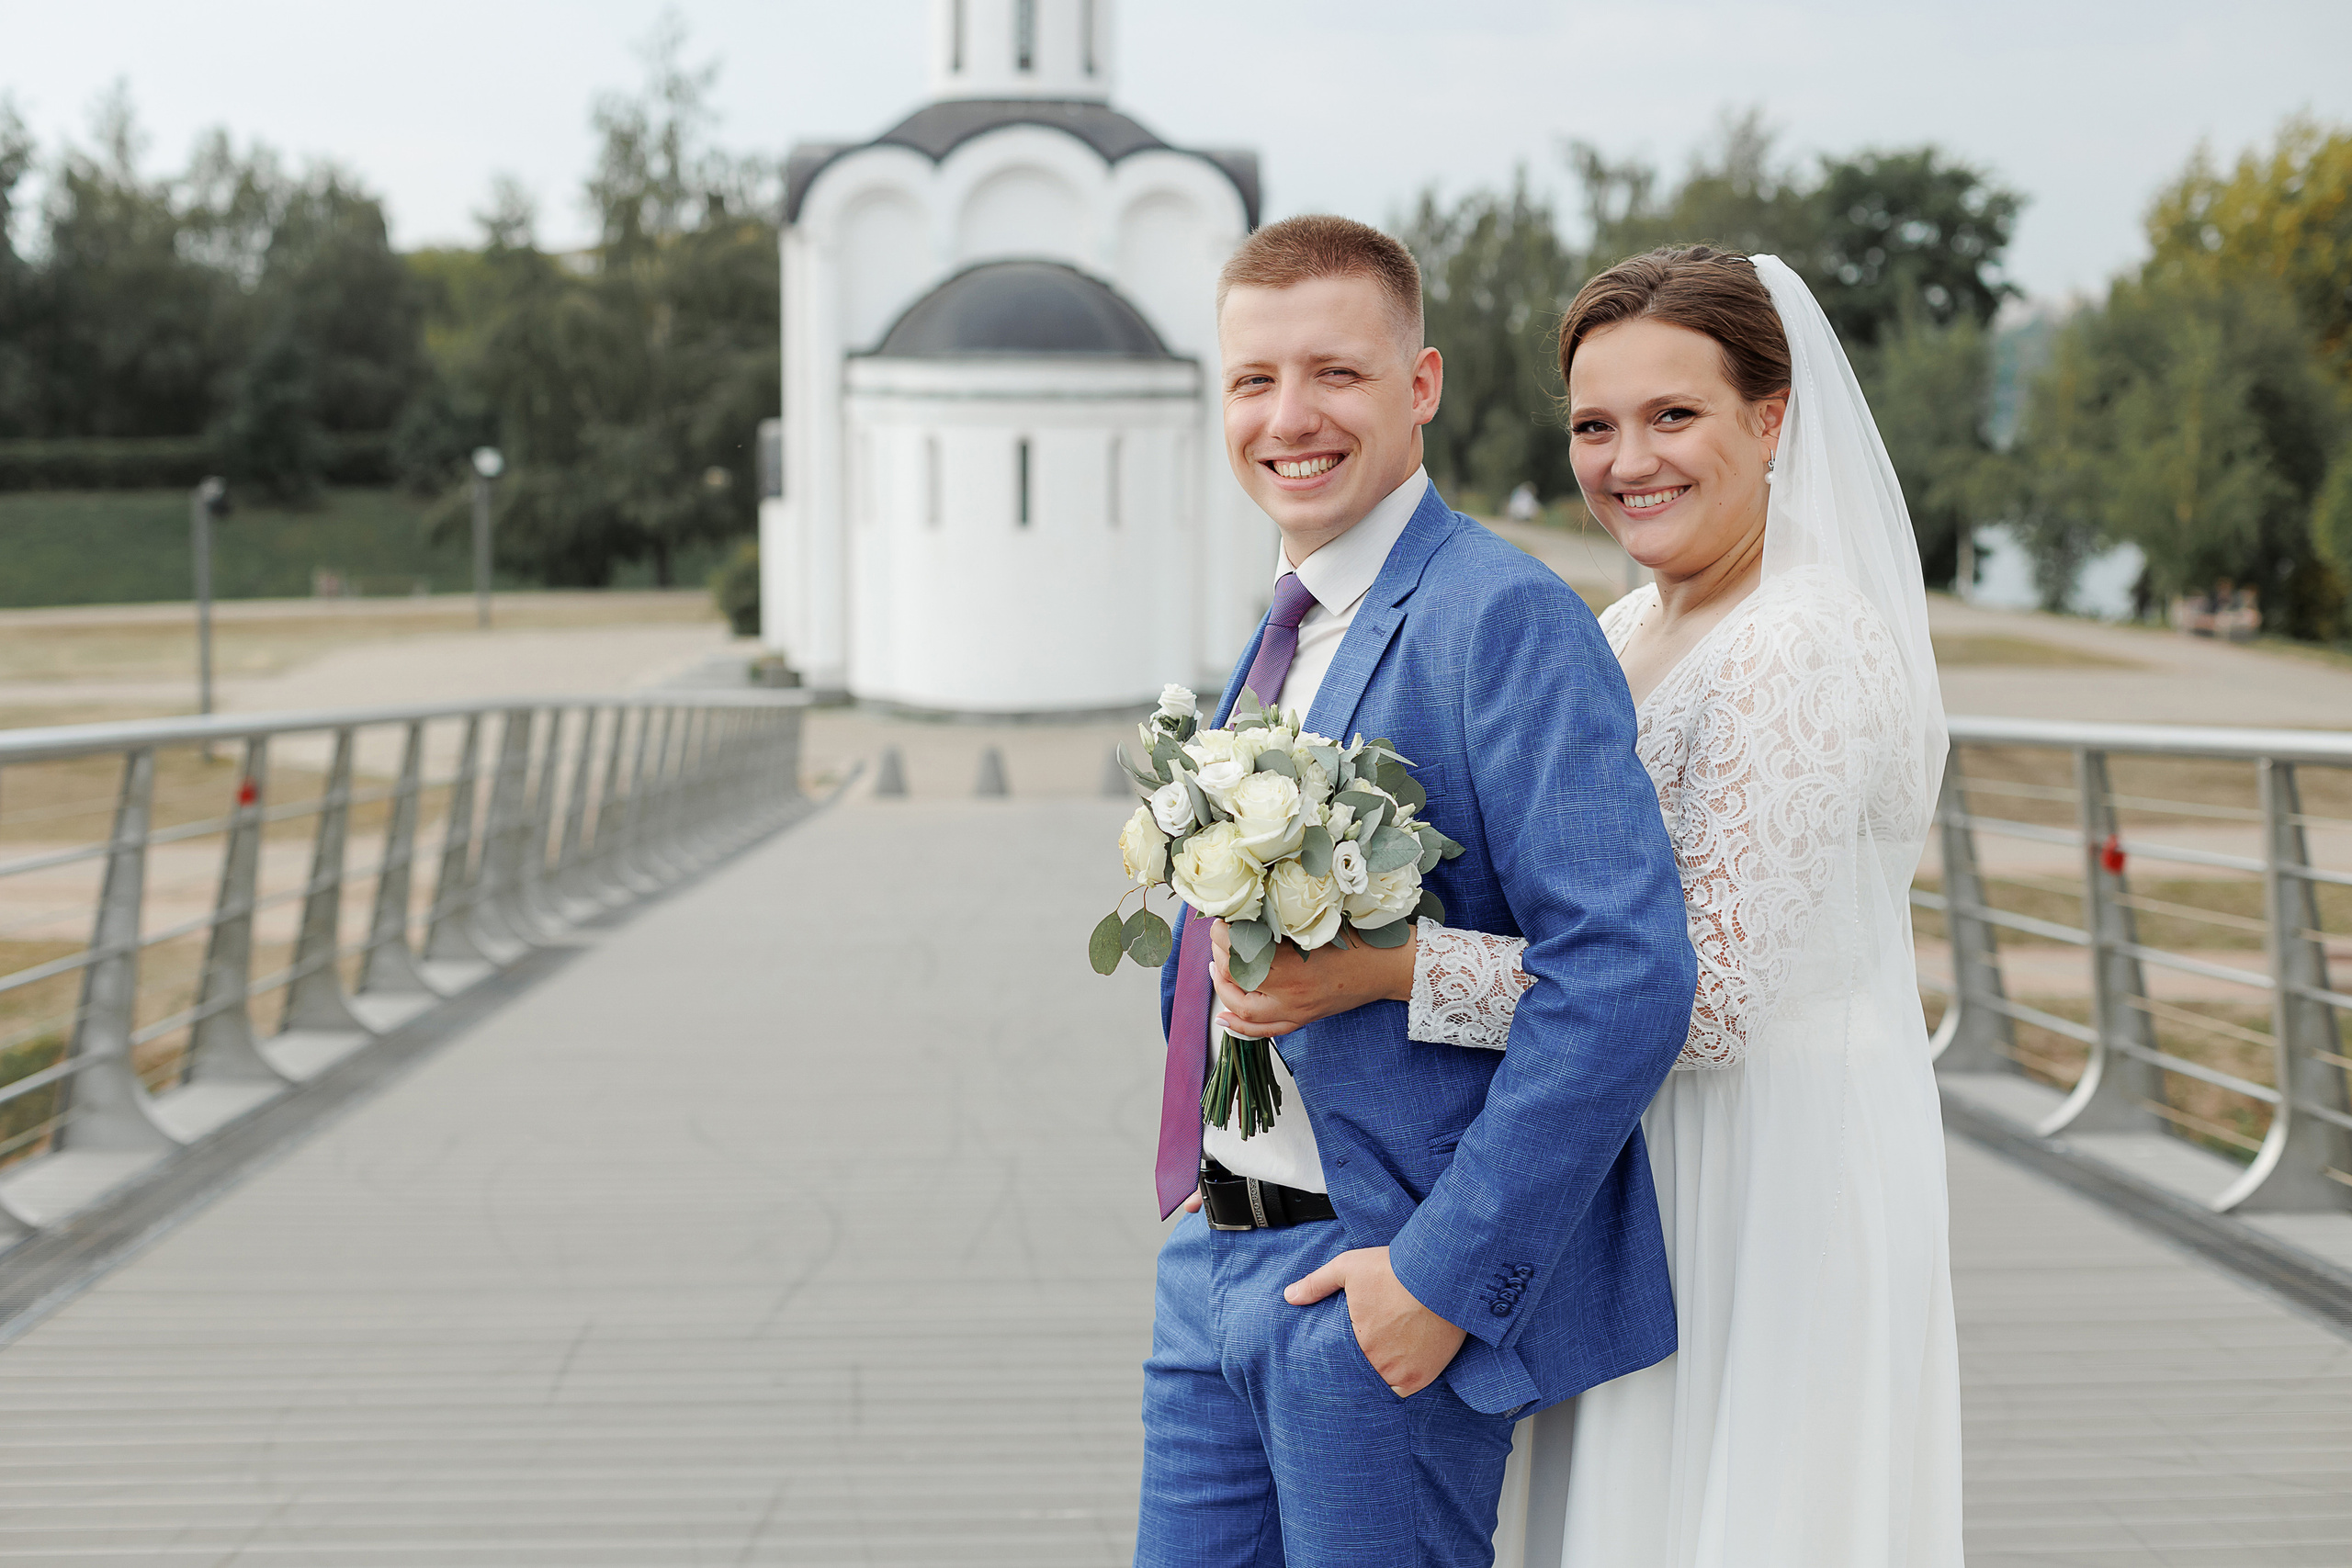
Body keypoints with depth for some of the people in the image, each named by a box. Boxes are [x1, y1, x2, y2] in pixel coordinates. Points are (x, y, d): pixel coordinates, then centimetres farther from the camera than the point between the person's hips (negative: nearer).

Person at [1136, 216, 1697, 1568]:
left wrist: (1446, 1271, -21)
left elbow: (1628, 975, -23)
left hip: (1378, 1292, -8)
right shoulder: (1288, 634, 13)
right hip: (1213, 1268, 8)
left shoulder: (1505, 617, -15)